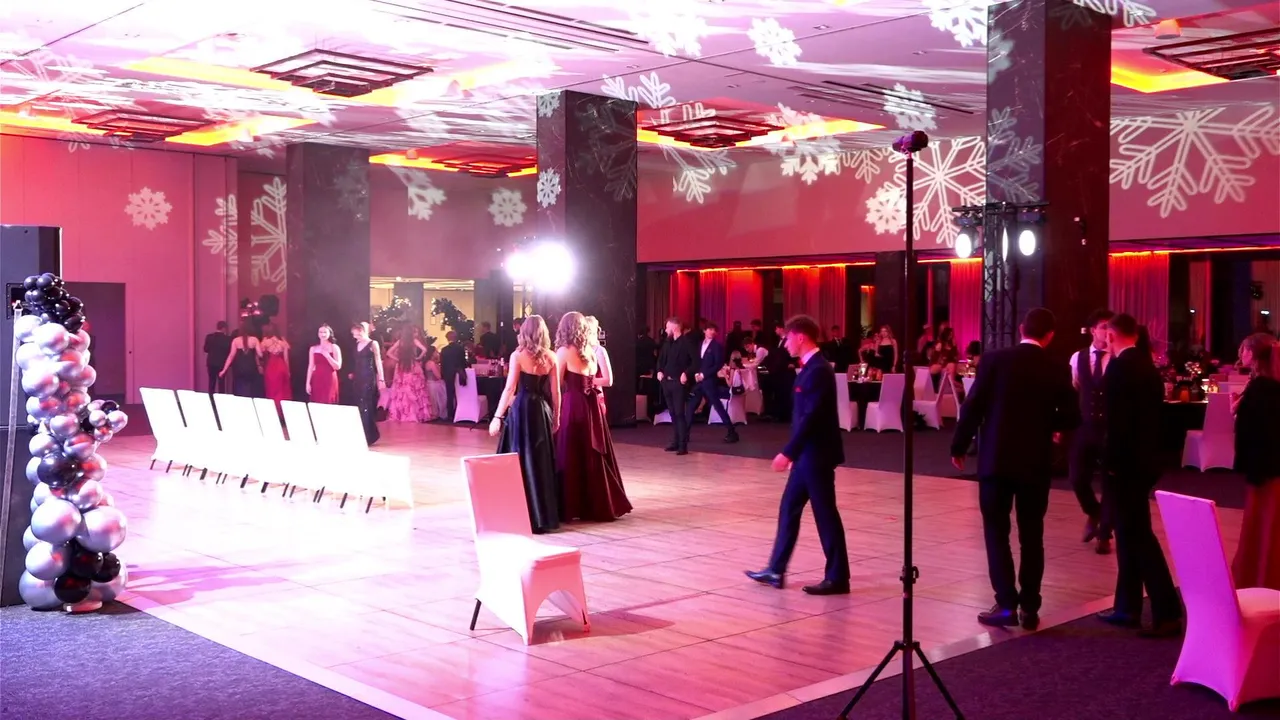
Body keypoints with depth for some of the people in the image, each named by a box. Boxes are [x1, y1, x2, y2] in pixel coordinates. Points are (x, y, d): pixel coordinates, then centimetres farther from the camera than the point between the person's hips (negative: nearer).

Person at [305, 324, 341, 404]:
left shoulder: (334, 347, 1)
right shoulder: (313, 348, 10)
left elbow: (338, 366, -6)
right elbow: (310, 367, 9)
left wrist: (327, 355, -15)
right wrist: (308, 383, 3)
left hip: (329, 380, -3)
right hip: (316, 380, 3)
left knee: (328, 404, -7)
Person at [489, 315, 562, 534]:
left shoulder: (518, 355, -7)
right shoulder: (551, 357, 4)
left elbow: (510, 389, -10)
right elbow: (555, 392, 5)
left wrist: (497, 416, -7)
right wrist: (556, 416, 15)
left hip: (522, 409, -4)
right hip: (542, 409, 4)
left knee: (520, 461, 2)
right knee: (543, 461, 11)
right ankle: (547, 514, 15)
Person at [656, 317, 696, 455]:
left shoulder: (686, 342, -9)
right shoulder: (667, 342, 13)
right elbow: (661, 358, 22)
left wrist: (686, 373, -21)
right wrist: (659, 371, 5)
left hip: (679, 383, -7)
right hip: (667, 382, 7)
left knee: (679, 413, -10)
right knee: (673, 413, 12)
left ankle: (683, 445, -9)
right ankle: (675, 442, 18)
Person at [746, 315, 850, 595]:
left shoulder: (818, 370, -19)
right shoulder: (810, 367, 12)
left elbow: (811, 417, -25)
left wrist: (788, 452, -23)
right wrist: (794, 452, 18)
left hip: (817, 455, -10)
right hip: (808, 454, 10)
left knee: (825, 514, -2)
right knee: (789, 509, 13)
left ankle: (837, 577, 8)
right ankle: (776, 570, 21)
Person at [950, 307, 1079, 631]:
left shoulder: (995, 359, -7)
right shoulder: (1058, 370, 0)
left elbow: (973, 407, -9)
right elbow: (1071, 418, 2)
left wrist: (959, 447, 2)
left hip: (996, 459, -2)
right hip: (1036, 462, 2)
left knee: (997, 532, 6)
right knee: (1031, 536, 11)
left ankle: (1006, 604, -1)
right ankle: (1030, 608, 13)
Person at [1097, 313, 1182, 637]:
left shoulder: (1119, 367, -16)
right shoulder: (1149, 366, 11)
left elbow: (1116, 420, -21)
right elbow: (1151, 414, 14)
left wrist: (1111, 462, -15)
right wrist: (1147, 456, 18)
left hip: (1125, 463, -9)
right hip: (1143, 460, 9)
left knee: (1138, 535, -5)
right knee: (1131, 534, 13)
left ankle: (1167, 612, -5)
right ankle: (1127, 607, 19)